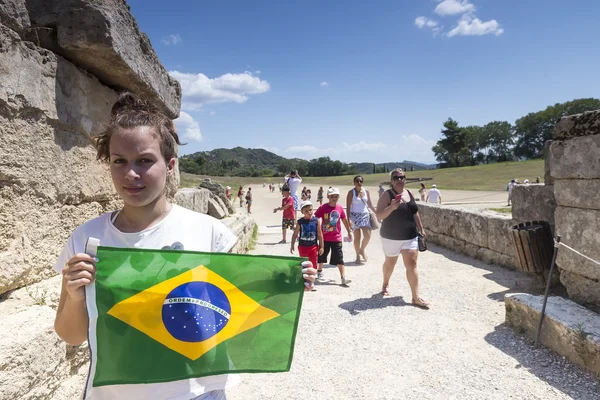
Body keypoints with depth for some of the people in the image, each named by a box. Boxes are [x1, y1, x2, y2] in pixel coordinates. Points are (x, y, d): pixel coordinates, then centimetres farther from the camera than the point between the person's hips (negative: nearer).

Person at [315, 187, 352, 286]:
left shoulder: (340, 208, -2)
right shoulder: (323, 208, -11)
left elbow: (344, 220, 13)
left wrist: (349, 231, 20)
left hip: (336, 238, 1)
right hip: (324, 238, -1)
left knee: (339, 258, -4)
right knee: (322, 256, 17)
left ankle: (343, 278, -4)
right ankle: (320, 271, 42)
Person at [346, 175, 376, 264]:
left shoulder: (366, 191, 7)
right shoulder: (351, 192, -4)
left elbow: (370, 204, 14)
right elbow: (348, 207, -7)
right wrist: (349, 219, -16)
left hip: (365, 215, 3)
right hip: (355, 216, -3)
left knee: (367, 235, -6)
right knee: (357, 237, -1)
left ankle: (362, 250, 22)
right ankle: (358, 255, 14)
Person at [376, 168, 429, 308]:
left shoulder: (409, 193, 6)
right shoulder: (387, 195, -13)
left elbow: (415, 213, 16)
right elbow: (379, 215, -21)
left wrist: (421, 229, 16)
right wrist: (392, 207, -36)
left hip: (410, 236, 4)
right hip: (391, 237, -4)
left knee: (412, 264, -3)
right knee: (390, 263, 15)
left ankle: (416, 297, -2)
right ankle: (385, 284, 42)